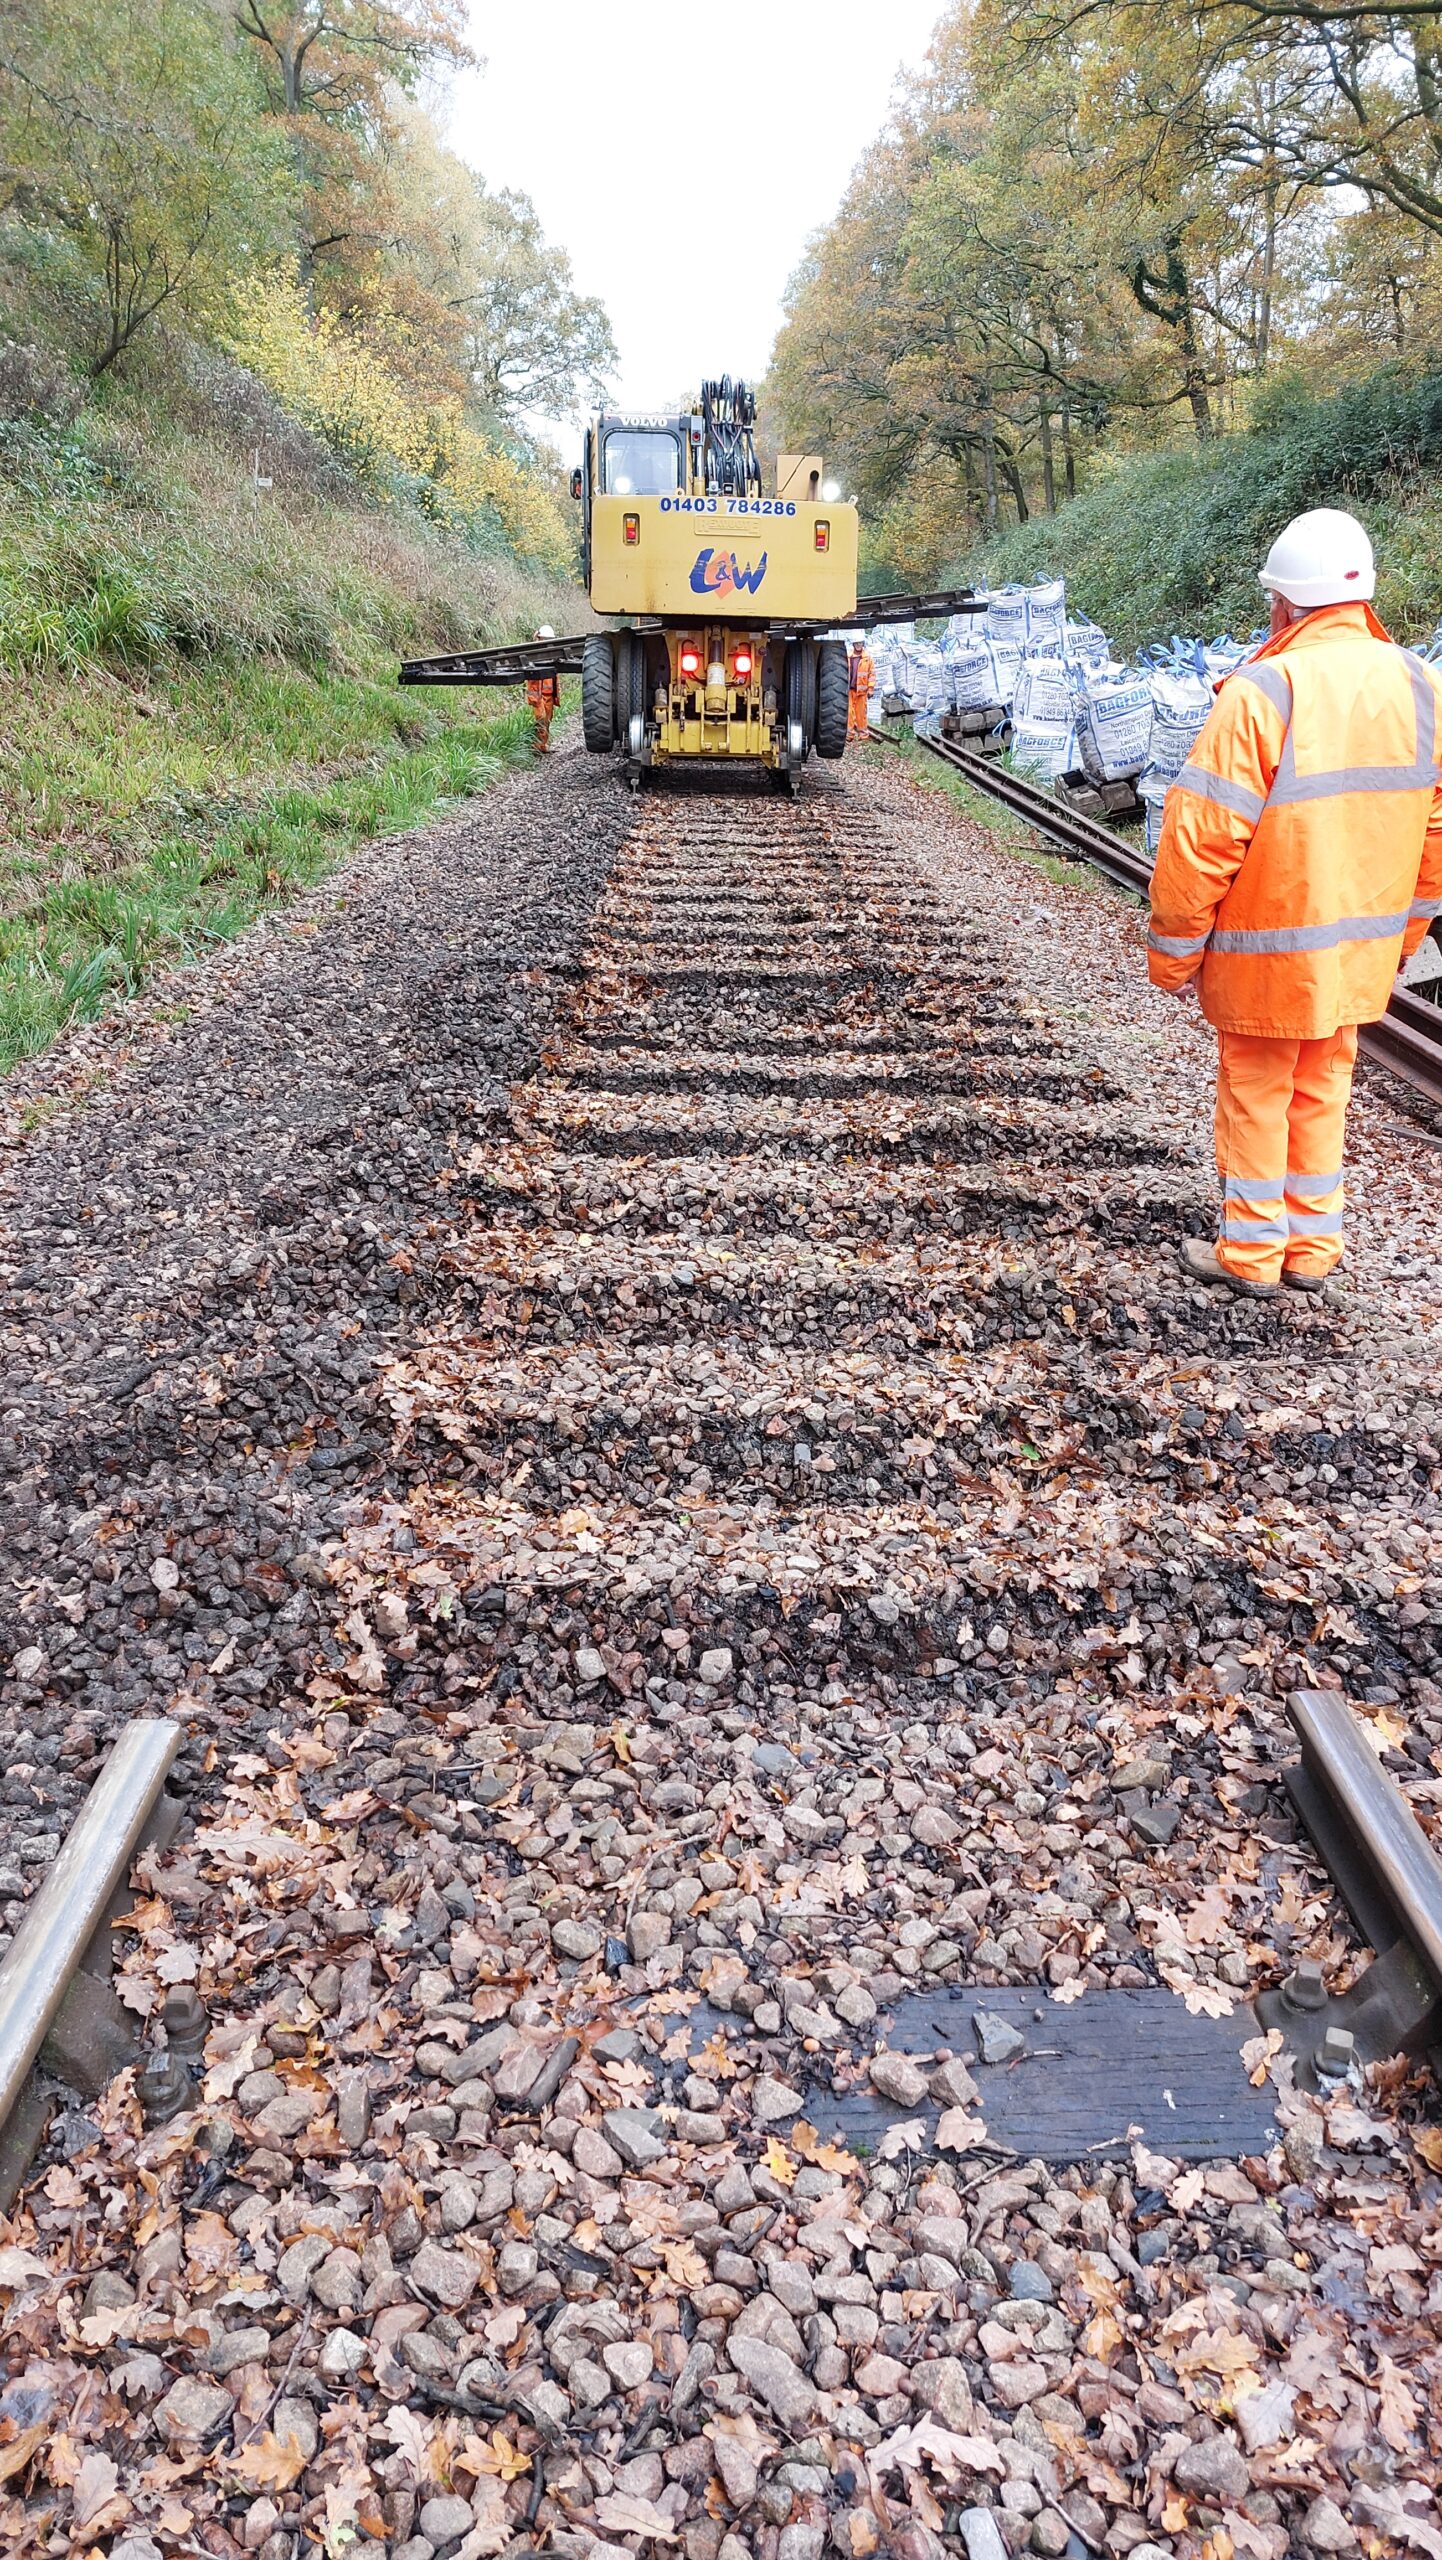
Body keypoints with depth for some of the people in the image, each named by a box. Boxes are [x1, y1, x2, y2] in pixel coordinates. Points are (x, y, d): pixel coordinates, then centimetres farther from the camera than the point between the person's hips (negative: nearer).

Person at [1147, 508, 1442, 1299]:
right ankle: (1312, 1248, 28)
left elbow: (1201, 839, -20)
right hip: (1361, 956, 6)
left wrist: (1172, 950, -9)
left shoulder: (1262, 693, -19)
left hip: (1267, 952, -6)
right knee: (1323, 1092, 19)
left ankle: (1250, 1253, 20)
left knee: (1255, 1095, 9)